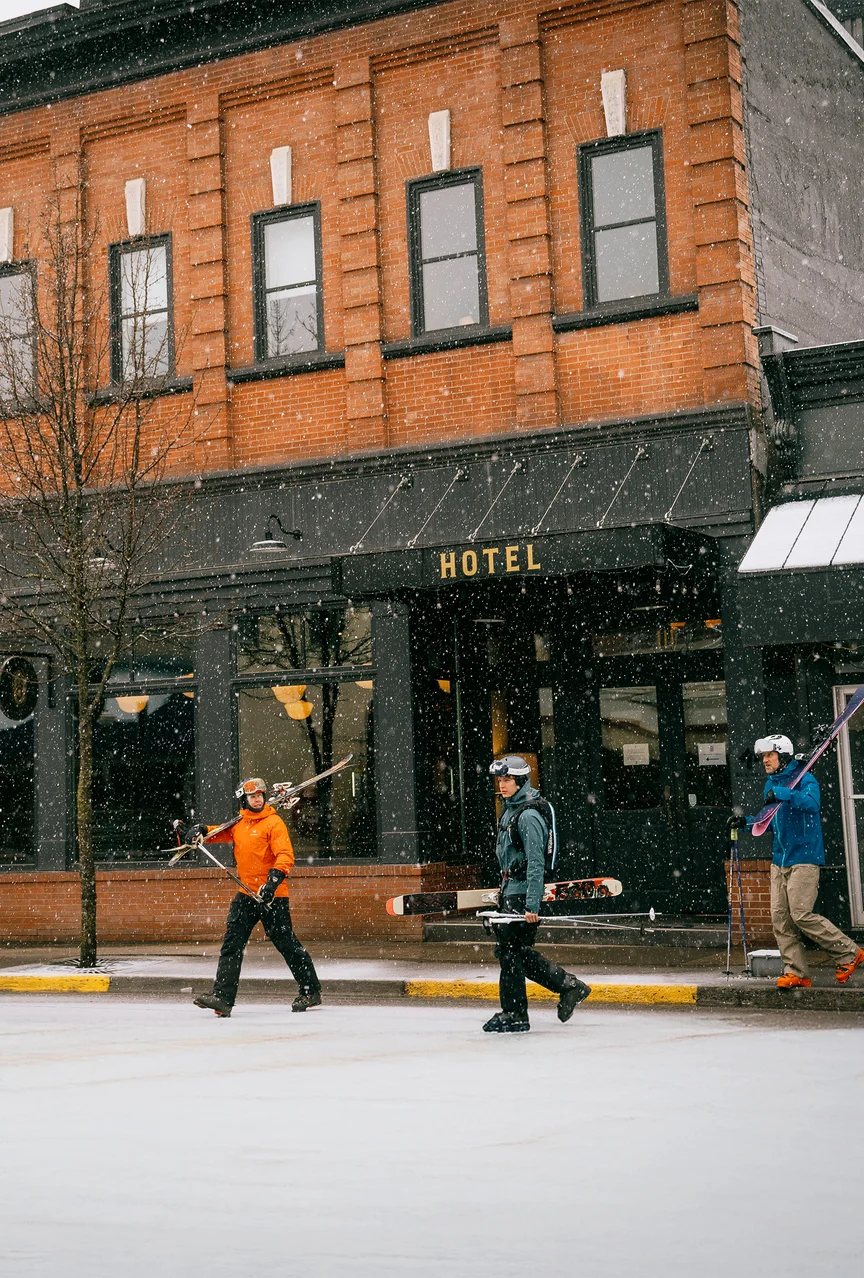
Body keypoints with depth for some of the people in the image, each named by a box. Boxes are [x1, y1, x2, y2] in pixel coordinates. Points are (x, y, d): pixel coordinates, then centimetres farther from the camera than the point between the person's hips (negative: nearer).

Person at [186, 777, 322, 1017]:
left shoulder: (273, 823, -9)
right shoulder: (238, 824, 11)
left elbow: (286, 855, -18)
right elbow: (222, 833, 26)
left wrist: (274, 880, -32)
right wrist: (200, 831, 5)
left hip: (272, 895, -6)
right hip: (246, 894, 6)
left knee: (286, 944, 1)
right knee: (232, 945, -3)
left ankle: (311, 992, 17)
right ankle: (222, 998, -6)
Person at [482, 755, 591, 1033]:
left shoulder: (529, 815, -18)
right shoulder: (511, 809, 14)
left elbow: (536, 862, -23)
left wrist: (532, 905, -27)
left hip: (524, 890, -10)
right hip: (511, 888, 10)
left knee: (510, 949, -5)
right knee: (514, 950, 12)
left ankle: (514, 1015, 3)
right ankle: (569, 986, 20)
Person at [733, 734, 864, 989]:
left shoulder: (804, 779, -8)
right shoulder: (770, 785, 17)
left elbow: (812, 803, -28)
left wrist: (783, 794, -36)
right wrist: (747, 821, 12)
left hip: (804, 857, -8)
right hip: (779, 861, 8)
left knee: (801, 915, -13)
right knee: (780, 917, 1)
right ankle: (796, 971, 7)